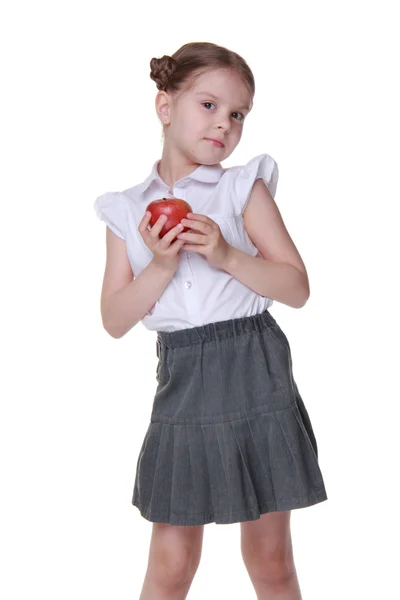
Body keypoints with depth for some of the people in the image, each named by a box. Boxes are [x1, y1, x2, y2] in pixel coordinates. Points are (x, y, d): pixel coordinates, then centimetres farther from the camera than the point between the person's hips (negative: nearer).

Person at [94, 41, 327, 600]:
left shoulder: (245, 188, 2)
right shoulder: (128, 211, 6)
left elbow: (298, 288, -3)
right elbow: (115, 320, 2)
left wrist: (227, 255, -17)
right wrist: (161, 265, -13)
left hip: (255, 374, -1)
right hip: (182, 380, 1)